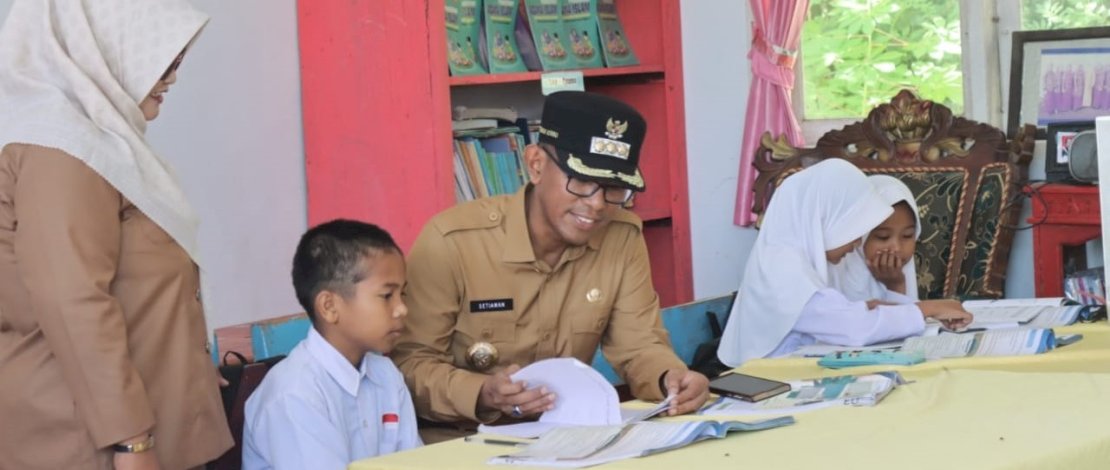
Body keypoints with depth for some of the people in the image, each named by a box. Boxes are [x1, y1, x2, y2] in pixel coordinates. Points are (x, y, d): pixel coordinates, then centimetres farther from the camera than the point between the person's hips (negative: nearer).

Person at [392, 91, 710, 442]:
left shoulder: (624, 238, -3)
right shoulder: (450, 241, -17)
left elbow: (638, 345, 2)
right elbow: (409, 363, -13)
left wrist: (671, 380, -20)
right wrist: (483, 394, -31)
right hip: (459, 442, -3)